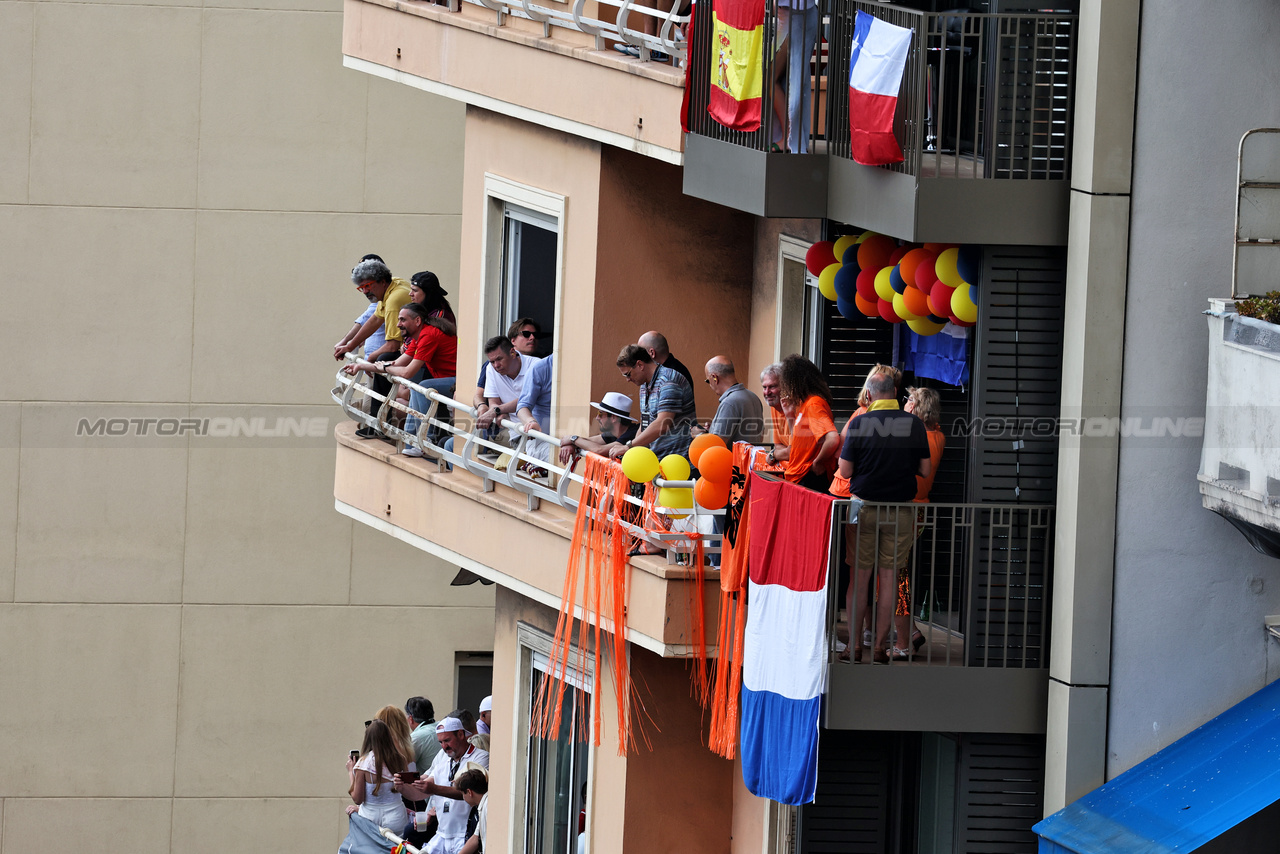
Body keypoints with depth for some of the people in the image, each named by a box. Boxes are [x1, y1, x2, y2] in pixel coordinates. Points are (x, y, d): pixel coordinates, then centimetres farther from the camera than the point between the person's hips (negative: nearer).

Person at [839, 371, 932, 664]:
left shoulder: (860, 423, -8)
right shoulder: (914, 423, -3)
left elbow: (845, 471, -6)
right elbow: (925, 470, 1)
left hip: (864, 507, -1)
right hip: (901, 512, 1)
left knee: (860, 577, 6)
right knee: (889, 577, 6)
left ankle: (854, 645, 7)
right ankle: (880, 646, 7)